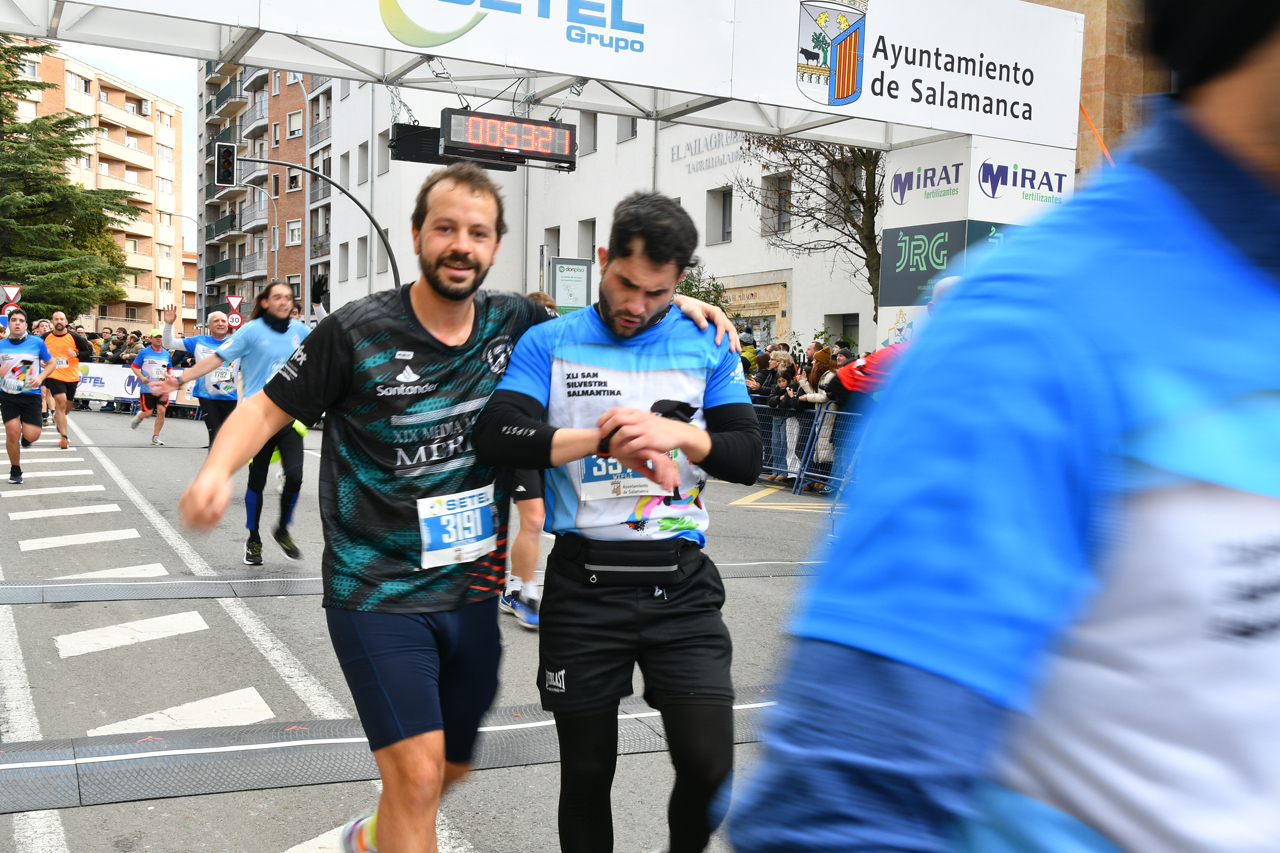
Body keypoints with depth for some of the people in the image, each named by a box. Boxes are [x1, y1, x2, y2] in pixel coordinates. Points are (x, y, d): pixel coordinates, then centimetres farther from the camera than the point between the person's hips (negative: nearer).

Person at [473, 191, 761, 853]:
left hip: (681, 582, 1)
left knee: (709, 768, -5)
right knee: (586, 775, 12)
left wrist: (677, 433, -20)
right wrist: (602, 440, -19)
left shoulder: (708, 346, 6)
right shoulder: (549, 343, 4)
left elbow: (747, 457, -1)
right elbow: (495, 438, -10)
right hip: (583, 583, 0)